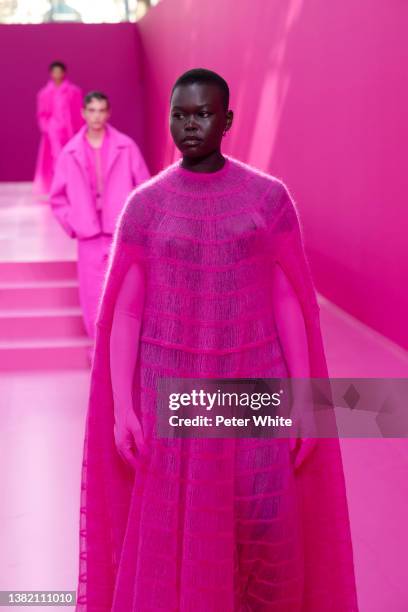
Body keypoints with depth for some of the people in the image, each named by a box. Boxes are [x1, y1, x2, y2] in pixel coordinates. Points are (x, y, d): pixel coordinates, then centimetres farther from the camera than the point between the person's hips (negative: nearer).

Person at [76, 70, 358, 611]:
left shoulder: (270, 197, -2)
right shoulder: (143, 205, -1)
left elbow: (289, 302, -1)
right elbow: (123, 312, -1)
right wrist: (121, 407, -7)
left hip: (254, 383, 0)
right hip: (171, 388, 0)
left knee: (268, 530, 1)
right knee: (169, 532, 5)